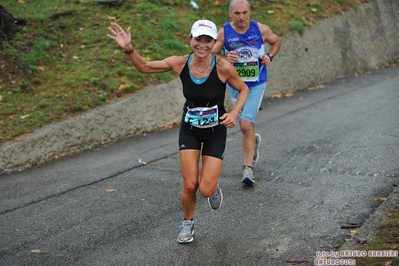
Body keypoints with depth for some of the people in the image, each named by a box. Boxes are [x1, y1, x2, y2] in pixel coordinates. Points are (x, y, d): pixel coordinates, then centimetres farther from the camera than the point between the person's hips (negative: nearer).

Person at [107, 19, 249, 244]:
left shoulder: (223, 67, -22)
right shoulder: (180, 63, -15)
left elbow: (244, 90, -5)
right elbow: (144, 67, -2)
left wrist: (234, 113, -20)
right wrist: (129, 49, -19)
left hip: (216, 132, -1)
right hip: (189, 130, 2)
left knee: (206, 190, -8)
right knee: (190, 185, -3)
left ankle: (215, 186, 32)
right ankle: (188, 224, 27)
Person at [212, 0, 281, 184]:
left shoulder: (261, 29, -9)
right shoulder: (223, 32, -11)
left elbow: (276, 42, 11)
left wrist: (270, 56, -7)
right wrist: (225, 59, -25)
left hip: (256, 85, -2)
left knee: (246, 124, -15)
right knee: (245, 125, 15)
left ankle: (248, 168, -6)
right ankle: (253, 141, 51)